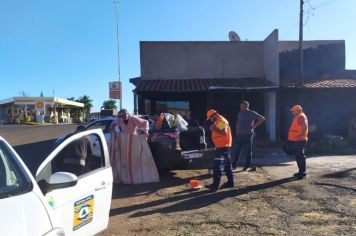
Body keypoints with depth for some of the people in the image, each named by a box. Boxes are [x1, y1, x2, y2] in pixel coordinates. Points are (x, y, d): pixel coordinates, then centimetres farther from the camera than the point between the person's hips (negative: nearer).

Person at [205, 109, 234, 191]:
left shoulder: (221, 121, -15)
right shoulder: (218, 120, 17)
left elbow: (223, 132, -27)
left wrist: (214, 128, -22)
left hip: (222, 146, -11)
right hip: (224, 146, 11)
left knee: (218, 165, -11)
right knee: (227, 165, 14)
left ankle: (215, 184, -10)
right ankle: (230, 182, 21)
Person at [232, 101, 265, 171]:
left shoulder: (252, 113, -4)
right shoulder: (239, 114, 12)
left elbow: (262, 118, -5)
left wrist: (254, 126, -8)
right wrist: (237, 132, 11)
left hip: (248, 135, -4)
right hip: (239, 135, 5)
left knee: (248, 151, 4)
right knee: (237, 150, 5)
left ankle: (247, 166, 13)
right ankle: (234, 165, 9)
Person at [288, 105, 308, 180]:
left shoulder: (301, 117, -13)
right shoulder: (297, 117, 19)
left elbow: (305, 127, -25)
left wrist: (301, 135, -22)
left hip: (299, 140, -11)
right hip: (295, 140, 11)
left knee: (301, 156, -7)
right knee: (298, 156, 14)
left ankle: (303, 172, -3)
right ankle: (301, 171, 22)